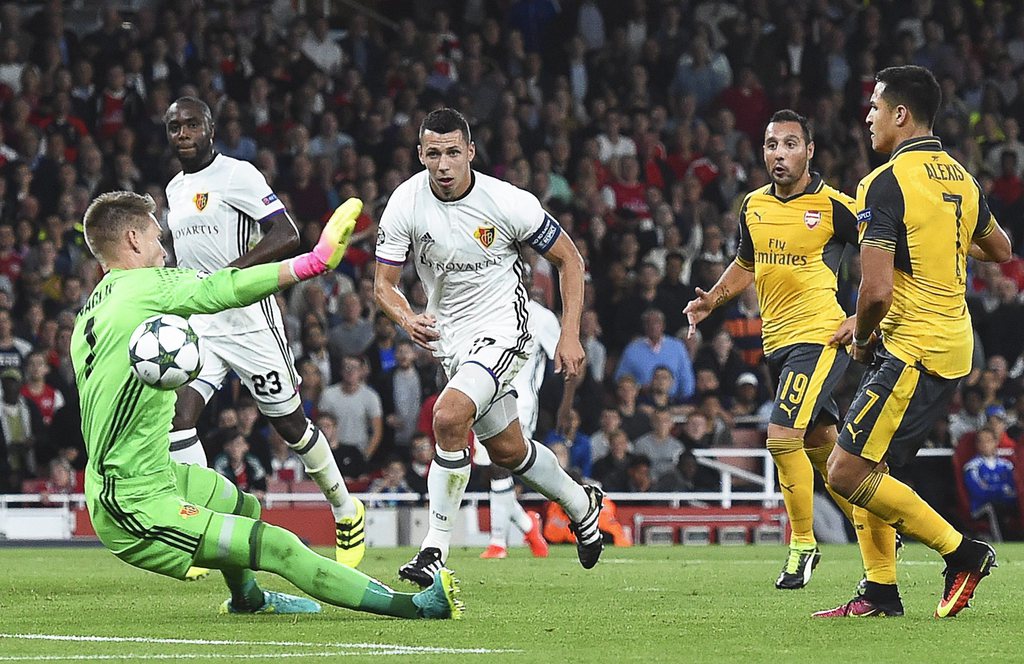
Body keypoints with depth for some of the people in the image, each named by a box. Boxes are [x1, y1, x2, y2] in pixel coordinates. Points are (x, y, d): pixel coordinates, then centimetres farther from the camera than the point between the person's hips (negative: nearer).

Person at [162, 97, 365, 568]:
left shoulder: (237, 175, -10)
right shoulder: (175, 189, 15)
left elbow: (286, 235, -20)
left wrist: (229, 273, -27)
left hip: (250, 323, -6)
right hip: (198, 328, 6)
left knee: (291, 424, 6)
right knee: (177, 414, -15)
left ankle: (346, 512, 28)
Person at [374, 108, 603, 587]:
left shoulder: (508, 202, -18)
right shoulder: (405, 203, -10)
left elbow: (569, 259, -5)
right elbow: (384, 282, -3)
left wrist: (570, 335, -10)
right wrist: (407, 319, -26)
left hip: (502, 327, -5)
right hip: (449, 336, 5)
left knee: (449, 415, -28)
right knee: (506, 450, 17)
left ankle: (436, 550, -19)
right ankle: (581, 505, 46)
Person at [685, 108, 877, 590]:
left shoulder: (834, 206, -11)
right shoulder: (754, 206, 8)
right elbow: (746, 264, 25)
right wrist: (711, 300, 8)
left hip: (820, 335, -7)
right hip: (777, 339, 7)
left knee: (782, 437, -17)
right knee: (820, 443, 16)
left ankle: (802, 543, -2)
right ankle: (875, 529, 32)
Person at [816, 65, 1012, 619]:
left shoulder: (885, 183, -16)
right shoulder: (959, 176, 11)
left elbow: (876, 290, -23)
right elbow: (999, 249, 27)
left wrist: (861, 338, -4)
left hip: (914, 351, -10)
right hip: (953, 345, 10)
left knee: (848, 472, -9)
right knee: (868, 467, 14)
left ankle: (962, 552, -6)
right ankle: (880, 593, 13)